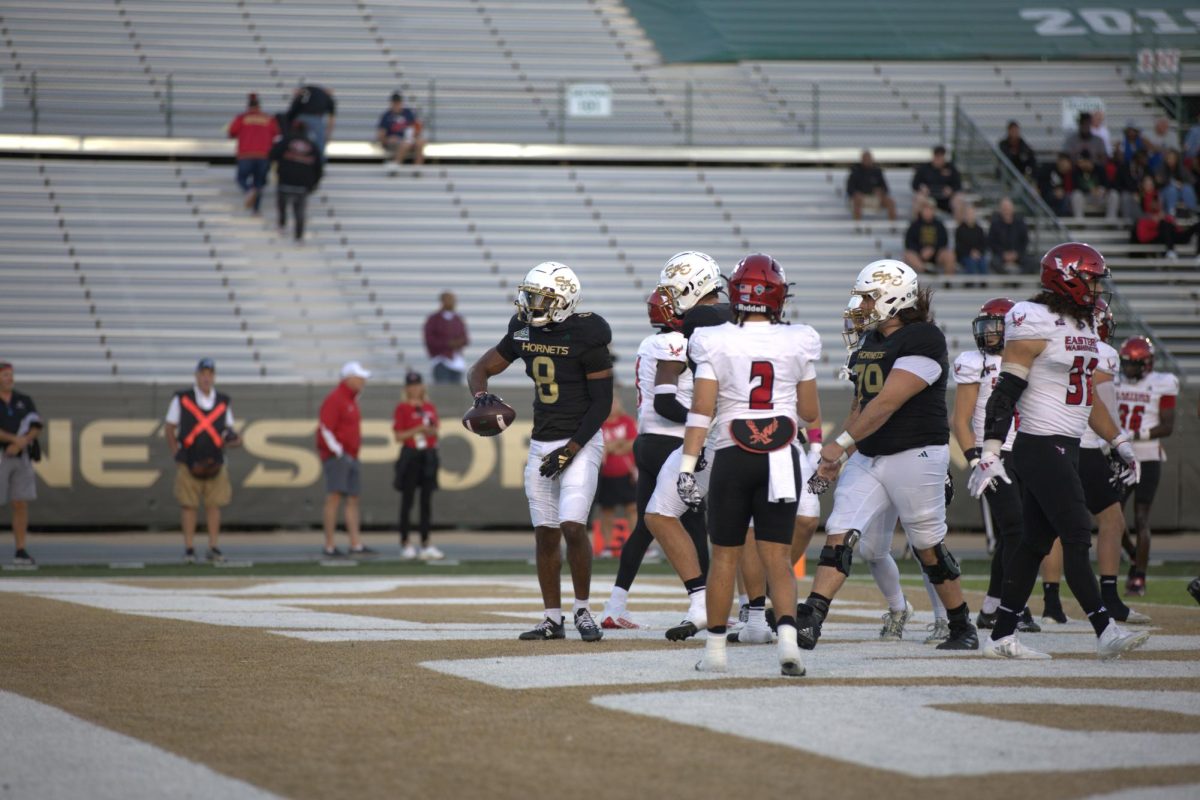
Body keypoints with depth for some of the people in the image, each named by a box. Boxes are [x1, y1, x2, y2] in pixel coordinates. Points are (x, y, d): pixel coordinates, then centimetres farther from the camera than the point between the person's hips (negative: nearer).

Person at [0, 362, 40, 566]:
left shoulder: (24, 401, 8)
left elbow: (36, 428, -2)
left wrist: (20, 444, -18)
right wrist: (17, 439, -19)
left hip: (20, 458, 4)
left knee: (21, 505, -2)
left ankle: (20, 553, 2)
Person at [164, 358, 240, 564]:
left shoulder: (223, 402, 11)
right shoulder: (181, 399, 4)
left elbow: (228, 428, 18)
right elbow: (170, 429, 6)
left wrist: (231, 438, -5)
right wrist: (177, 454, -3)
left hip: (214, 463, 2)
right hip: (188, 462, -2)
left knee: (214, 504, 1)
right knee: (188, 504, -2)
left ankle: (214, 547, 7)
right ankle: (189, 549, 3)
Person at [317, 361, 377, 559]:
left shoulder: (352, 400, 18)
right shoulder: (334, 399, -11)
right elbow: (325, 429, -17)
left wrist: (353, 454, 18)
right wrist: (339, 453, -19)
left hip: (351, 458, 10)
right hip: (336, 458, -10)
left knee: (353, 500, 7)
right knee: (334, 497, -11)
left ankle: (356, 545, 7)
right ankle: (329, 546, -12)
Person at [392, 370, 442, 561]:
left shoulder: (430, 407, 11)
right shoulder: (402, 408, -3)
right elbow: (398, 436, -7)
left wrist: (432, 430, -6)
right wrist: (418, 429, -18)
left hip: (428, 456, 4)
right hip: (410, 455, -4)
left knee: (427, 501, 3)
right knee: (407, 501, 0)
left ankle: (425, 544, 4)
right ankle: (405, 544, 5)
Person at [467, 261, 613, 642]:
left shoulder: (586, 336, -15)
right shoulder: (524, 332, 3)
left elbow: (602, 403, -13)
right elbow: (480, 369, 14)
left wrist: (570, 451, -17)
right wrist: (481, 394, -10)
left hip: (580, 442, -6)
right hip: (541, 444, 6)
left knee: (572, 527, -17)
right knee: (546, 535, 7)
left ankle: (583, 611, 0)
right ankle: (552, 619, 15)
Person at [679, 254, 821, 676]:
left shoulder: (715, 343, -6)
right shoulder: (797, 343, -1)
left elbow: (701, 410, -10)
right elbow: (810, 411, 6)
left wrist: (687, 465, -9)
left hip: (732, 456, -1)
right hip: (781, 456, 1)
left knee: (725, 554, 9)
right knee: (777, 556, 3)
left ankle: (715, 648, 13)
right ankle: (787, 633, -17)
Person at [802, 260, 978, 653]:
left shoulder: (922, 340, -15)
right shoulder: (870, 341, 13)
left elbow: (886, 403, -22)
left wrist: (842, 443, -23)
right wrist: (836, 457, 16)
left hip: (915, 455, -7)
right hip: (867, 458, 8)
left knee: (928, 546, 3)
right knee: (840, 534, -7)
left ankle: (963, 628, 20)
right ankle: (809, 623, -15)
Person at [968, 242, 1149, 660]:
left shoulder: (1084, 324, 15)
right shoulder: (1034, 325, -13)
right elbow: (1005, 392, -16)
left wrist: (1118, 441, 23)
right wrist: (989, 454, -21)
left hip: (1067, 449, 9)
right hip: (1040, 448, -9)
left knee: (1035, 541, 9)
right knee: (1077, 536, -11)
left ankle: (1002, 636, 12)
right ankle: (1105, 632, -11)